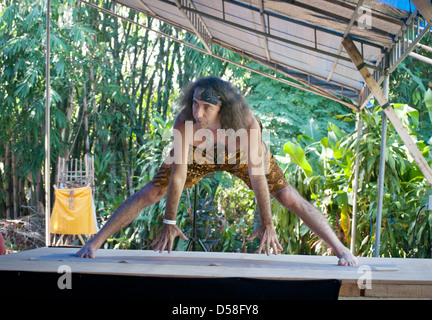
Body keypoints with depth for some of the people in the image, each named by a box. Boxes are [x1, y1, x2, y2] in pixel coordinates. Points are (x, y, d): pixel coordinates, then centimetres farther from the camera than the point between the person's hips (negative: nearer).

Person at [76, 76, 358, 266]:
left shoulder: (249, 124, -42)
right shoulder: (185, 122, -40)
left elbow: (257, 175, -33)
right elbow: (178, 175, -30)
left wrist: (267, 224, -24)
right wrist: (169, 223, -20)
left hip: (241, 155, 0)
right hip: (200, 155, 1)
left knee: (292, 199, -6)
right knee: (148, 195, -5)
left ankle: (341, 250, 5)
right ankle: (93, 243, 6)